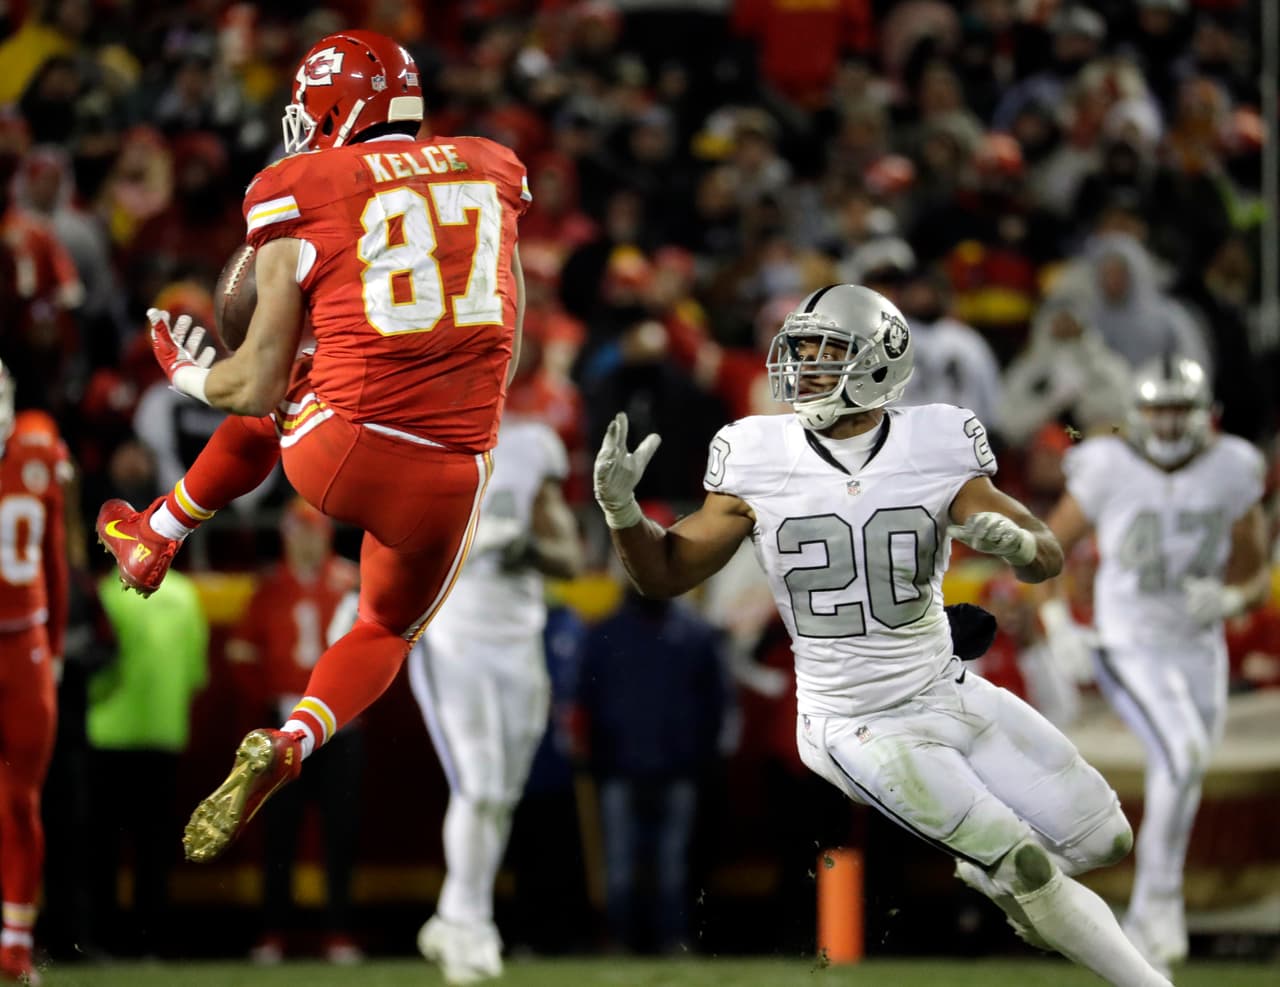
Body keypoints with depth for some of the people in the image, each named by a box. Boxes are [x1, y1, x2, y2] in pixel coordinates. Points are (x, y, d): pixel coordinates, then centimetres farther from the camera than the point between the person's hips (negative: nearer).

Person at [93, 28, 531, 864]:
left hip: (339, 455, -2)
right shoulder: (491, 175, 10)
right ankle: (288, 746, 1)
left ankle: (155, 540, 49)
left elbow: (256, 387, 2)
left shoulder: (302, 204, -1)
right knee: (388, 632, 28)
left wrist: (190, 375, 23)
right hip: (452, 480, 2)